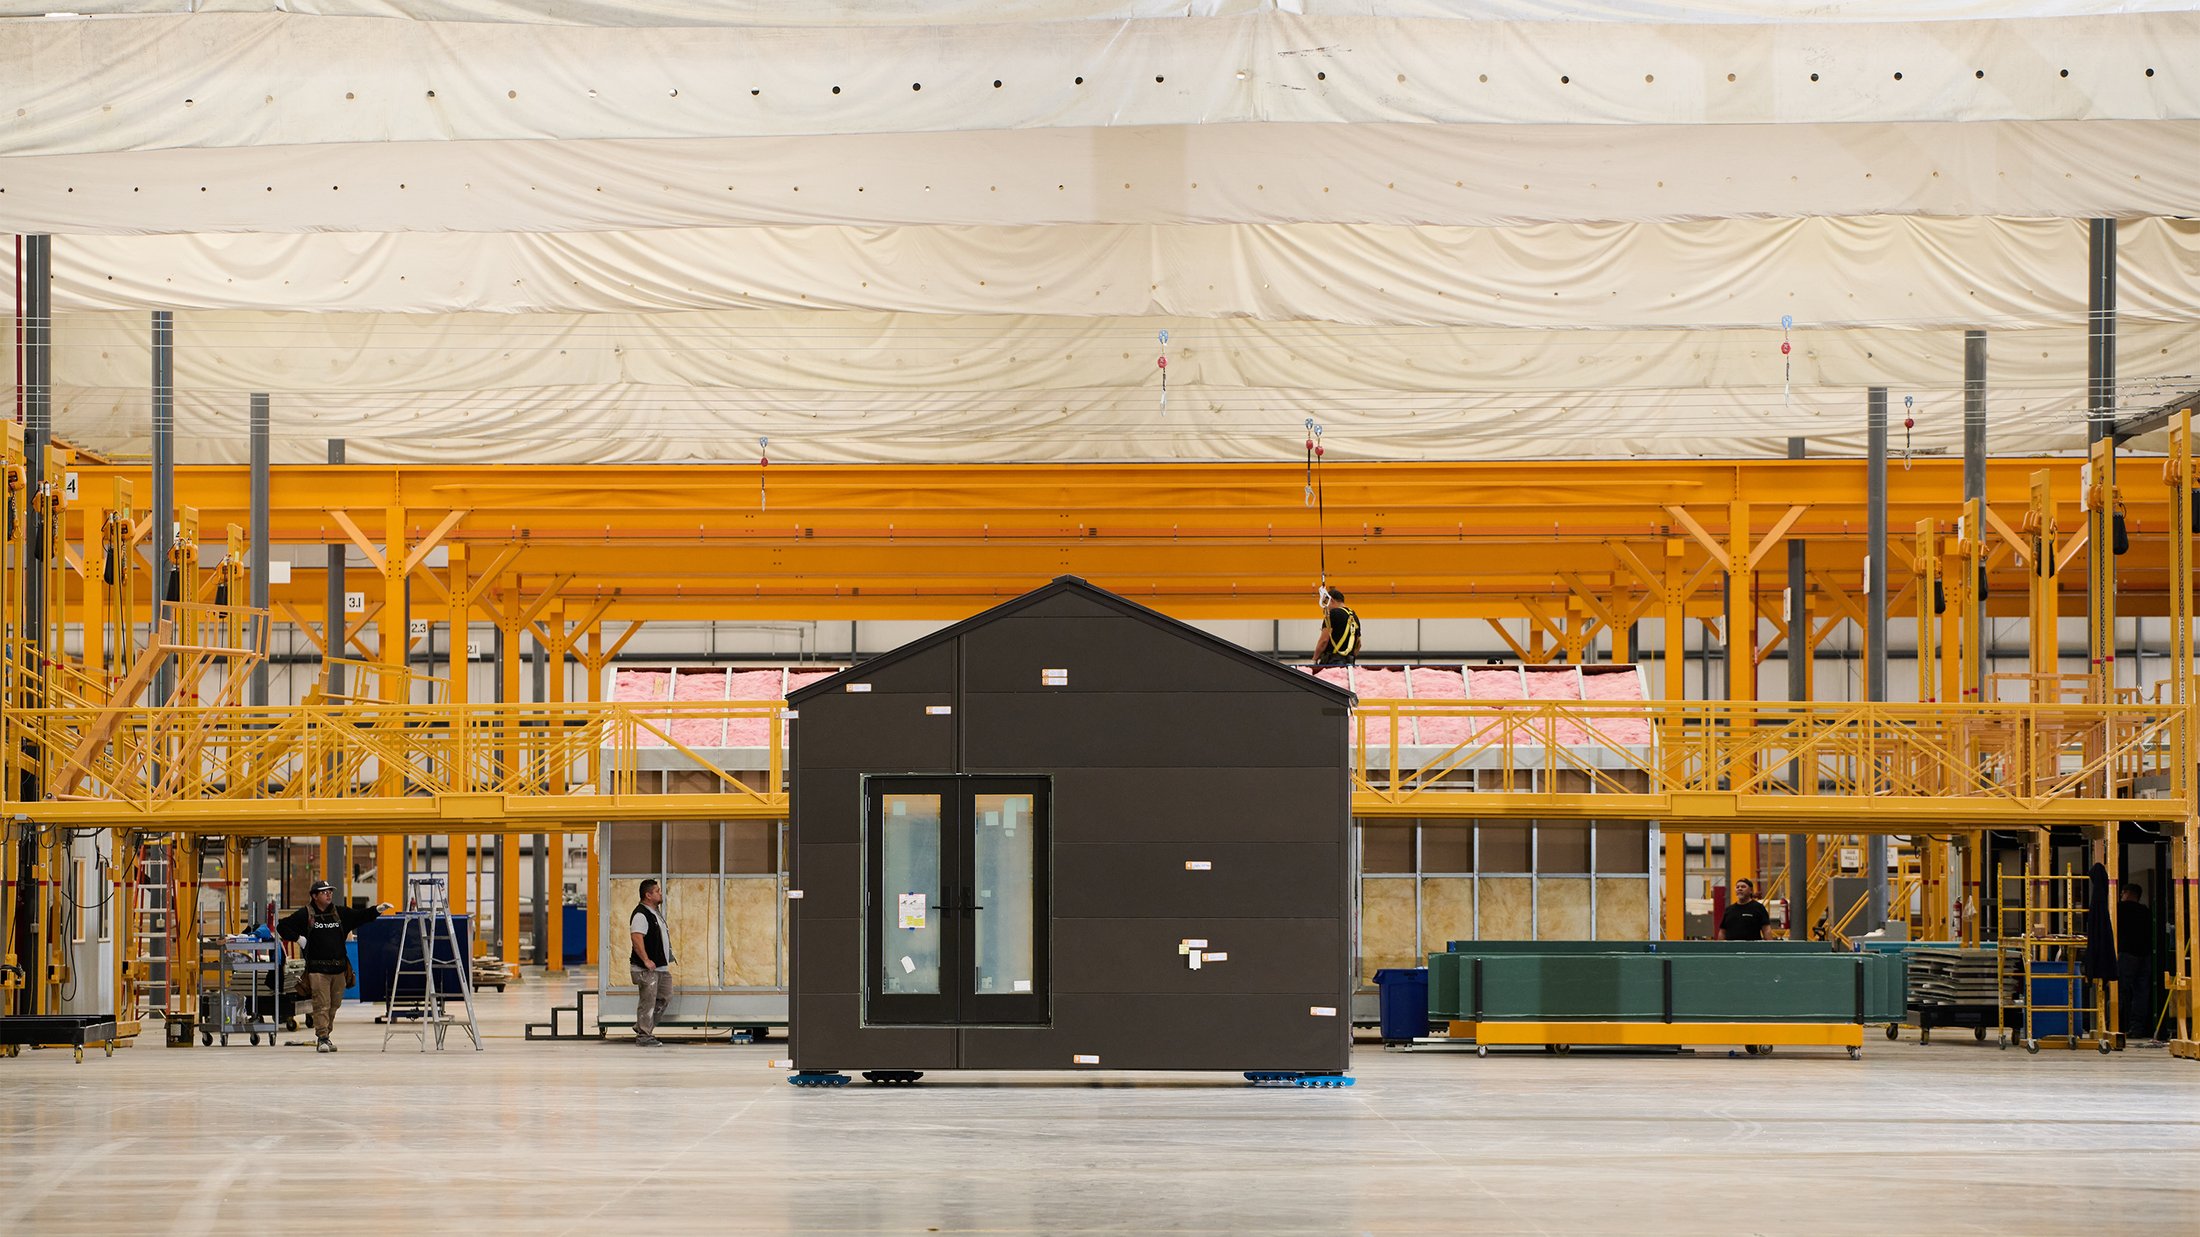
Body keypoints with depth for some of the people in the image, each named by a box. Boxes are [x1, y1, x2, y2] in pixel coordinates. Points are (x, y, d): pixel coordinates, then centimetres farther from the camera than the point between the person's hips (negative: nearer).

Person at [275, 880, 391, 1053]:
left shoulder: (340, 913, 12)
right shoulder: (305, 914, 0)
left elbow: (361, 916, 11)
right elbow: (282, 927, 4)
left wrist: (377, 910, -3)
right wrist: (297, 939, -5)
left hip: (338, 967, 5)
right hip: (317, 969, -5)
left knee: (334, 1005, 9)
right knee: (321, 1005, -9)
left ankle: (325, 1035, 20)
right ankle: (321, 1039, -5)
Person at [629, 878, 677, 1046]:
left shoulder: (656, 912, 16)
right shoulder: (641, 914, -16)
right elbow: (637, 938, -26)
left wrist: (668, 960, 24)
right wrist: (646, 960, -26)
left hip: (661, 966, 10)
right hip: (647, 969, -10)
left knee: (664, 997, 14)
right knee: (648, 1001, -5)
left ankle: (643, 1027, 23)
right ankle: (644, 1035, 1)